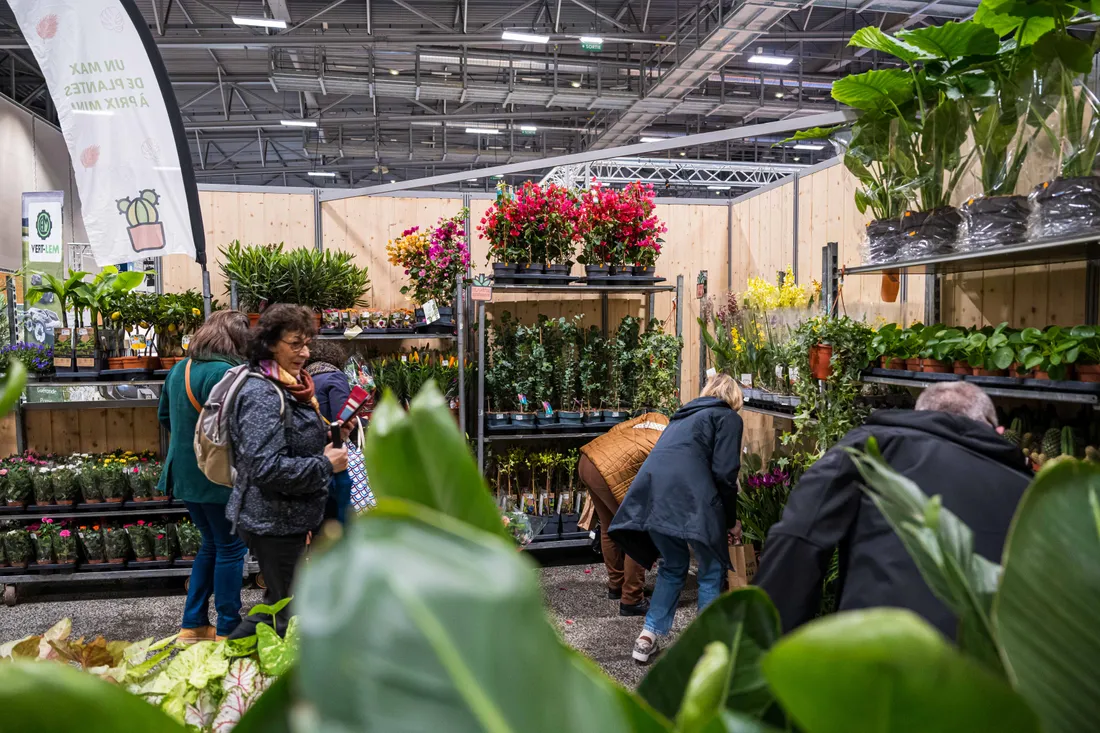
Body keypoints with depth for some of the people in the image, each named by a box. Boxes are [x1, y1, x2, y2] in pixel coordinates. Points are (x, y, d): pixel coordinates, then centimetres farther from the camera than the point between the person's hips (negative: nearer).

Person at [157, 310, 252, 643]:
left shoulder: (180, 369, 9)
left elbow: (164, 416, 20)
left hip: (185, 474, 9)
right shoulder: (226, 373, -20)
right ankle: (228, 630, 15)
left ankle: (192, 624, 27)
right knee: (230, 549, 5)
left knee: (211, 544, 21)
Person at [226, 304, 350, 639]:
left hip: (290, 518, 10)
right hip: (273, 523, -10)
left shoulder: (289, 388, 9)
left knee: (281, 602, 22)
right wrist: (325, 465, -20)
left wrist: (329, 444, 9)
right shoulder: (262, 395, -21)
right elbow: (267, 468, -29)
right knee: (283, 611, 5)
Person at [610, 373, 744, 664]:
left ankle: (648, 637, 21)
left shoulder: (684, 415, 31)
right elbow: (724, 474, -1)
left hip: (652, 494, 6)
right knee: (711, 573, 13)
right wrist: (730, 520, 11)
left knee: (673, 567, 24)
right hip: (690, 499, -6)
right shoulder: (728, 418, 12)